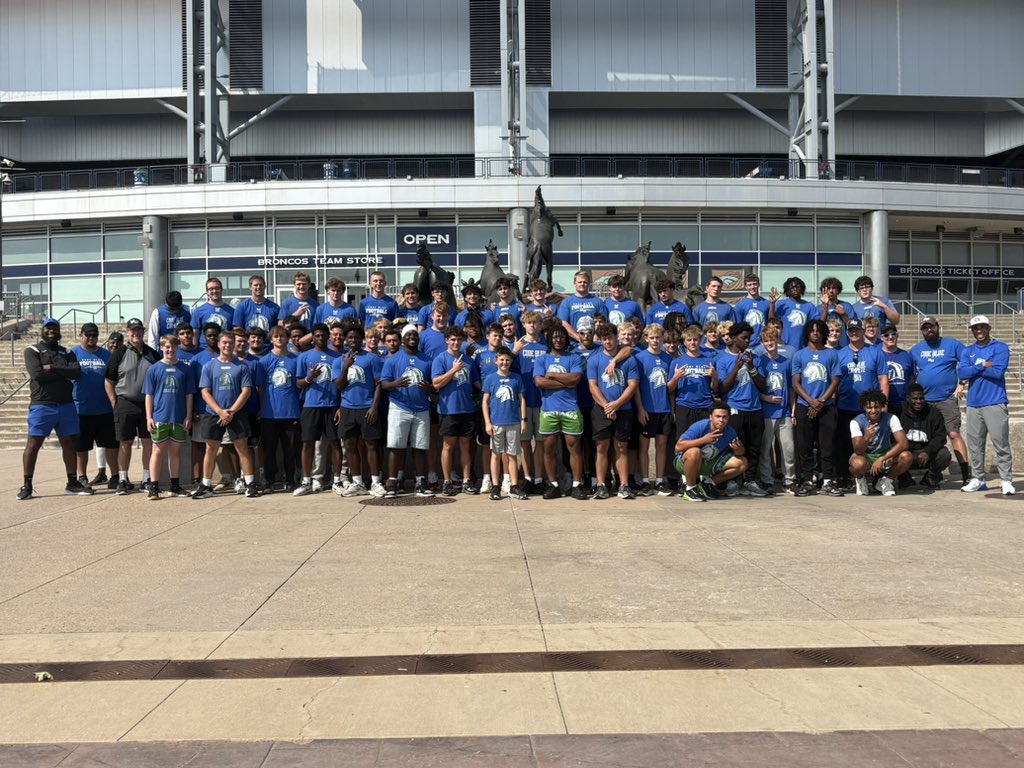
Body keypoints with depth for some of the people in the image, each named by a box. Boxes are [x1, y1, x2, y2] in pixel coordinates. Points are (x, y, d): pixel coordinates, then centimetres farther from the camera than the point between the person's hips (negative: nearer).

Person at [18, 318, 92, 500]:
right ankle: (27, 485, 4)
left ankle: (72, 483, 15)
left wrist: (52, 368, -13)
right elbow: (37, 373, -15)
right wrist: (63, 374, -8)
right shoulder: (32, 351, 3)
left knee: (69, 443, 7)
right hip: (41, 405, -4)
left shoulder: (66, 353, 15)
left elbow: (76, 371, -5)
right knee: (33, 444, -2)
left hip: (66, 405, 4)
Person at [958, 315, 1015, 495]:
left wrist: (974, 369, -5)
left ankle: (1007, 481, -1)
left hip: (995, 404, -5)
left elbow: (998, 371, -15)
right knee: (974, 444, 8)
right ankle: (977, 479, 17)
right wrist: (983, 366, -10)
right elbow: (962, 373, -2)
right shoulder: (968, 351, 13)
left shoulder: (1000, 348, 0)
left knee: (1001, 444, -5)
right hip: (973, 404, 5)